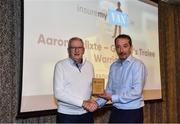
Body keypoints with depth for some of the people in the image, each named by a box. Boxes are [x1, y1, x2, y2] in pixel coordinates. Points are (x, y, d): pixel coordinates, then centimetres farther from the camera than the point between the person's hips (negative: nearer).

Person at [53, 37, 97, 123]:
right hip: (67, 114, -4)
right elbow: (58, 93, -14)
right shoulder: (60, 65, -8)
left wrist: (91, 102, -9)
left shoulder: (89, 65, 6)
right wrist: (83, 103, -17)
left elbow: (91, 87, 11)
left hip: (87, 113, 4)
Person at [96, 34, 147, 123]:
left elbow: (136, 92, -21)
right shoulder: (113, 66, 6)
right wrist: (98, 103, -5)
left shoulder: (137, 65, -13)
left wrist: (113, 98, -16)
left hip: (132, 113, -5)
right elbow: (109, 90, 9)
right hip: (116, 112, 5)